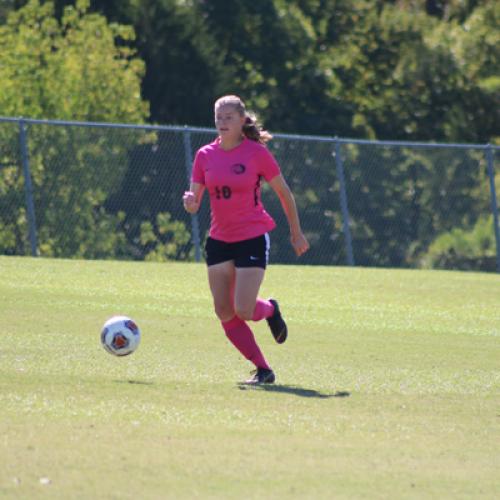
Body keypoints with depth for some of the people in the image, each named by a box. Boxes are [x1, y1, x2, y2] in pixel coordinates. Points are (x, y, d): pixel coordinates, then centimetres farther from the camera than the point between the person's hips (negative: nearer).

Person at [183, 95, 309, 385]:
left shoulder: (257, 153, -9)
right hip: (219, 240, 5)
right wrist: (190, 203, -21)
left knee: (244, 311, -14)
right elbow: (194, 203, 3)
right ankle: (263, 369, 11)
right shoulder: (205, 156, 2)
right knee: (224, 313, -1)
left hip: (253, 238, -5)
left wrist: (297, 233, 5)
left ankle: (270, 310, 23)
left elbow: (284, 193, 1)